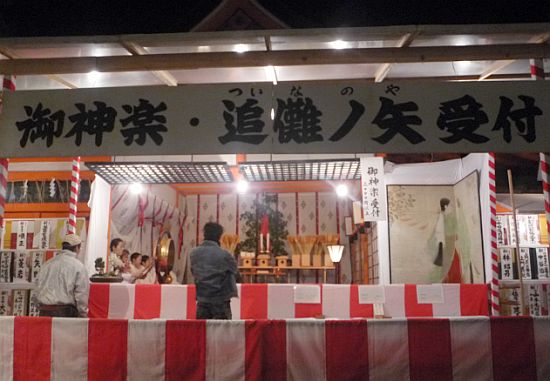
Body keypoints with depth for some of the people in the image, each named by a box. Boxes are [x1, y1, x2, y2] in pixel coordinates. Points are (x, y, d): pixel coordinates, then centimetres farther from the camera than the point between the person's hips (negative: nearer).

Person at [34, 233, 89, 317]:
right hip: (65, 312, -5)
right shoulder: (78, 266, -5)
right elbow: (81, 295, -8)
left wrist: (42, 309, 20)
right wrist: (83, 315, 2)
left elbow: (38, 287, 13)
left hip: (44, 312, 5)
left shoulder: (47, 264, 11)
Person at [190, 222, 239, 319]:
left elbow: (193, 272, 7)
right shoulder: (224, 255, -15)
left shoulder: (194, 253, -3)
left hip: (202, 299, 4)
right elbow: (235, 273, -2)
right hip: (220, 300, -4)